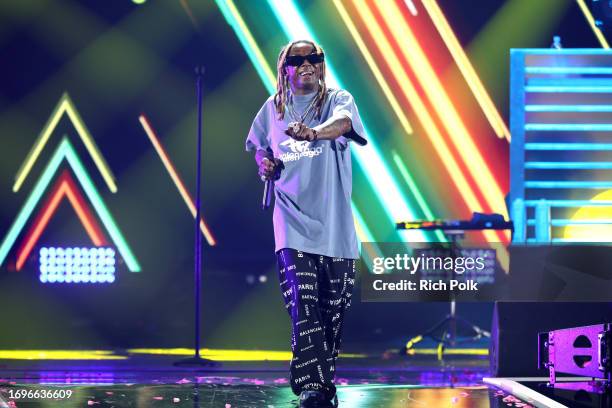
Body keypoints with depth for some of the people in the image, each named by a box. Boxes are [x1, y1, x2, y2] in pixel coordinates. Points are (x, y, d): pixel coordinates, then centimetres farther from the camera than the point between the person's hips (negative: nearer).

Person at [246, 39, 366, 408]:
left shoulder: (339, 100, 1)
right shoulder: (272, 109, 12)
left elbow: (342, 122, -23)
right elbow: (259, 147, 28)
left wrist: (313, 133, -45)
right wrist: (264, 164, 3)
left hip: (335, 222, 0)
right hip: (293, 221, 0)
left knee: (334, 309, 6)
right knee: (304, 307, -13)